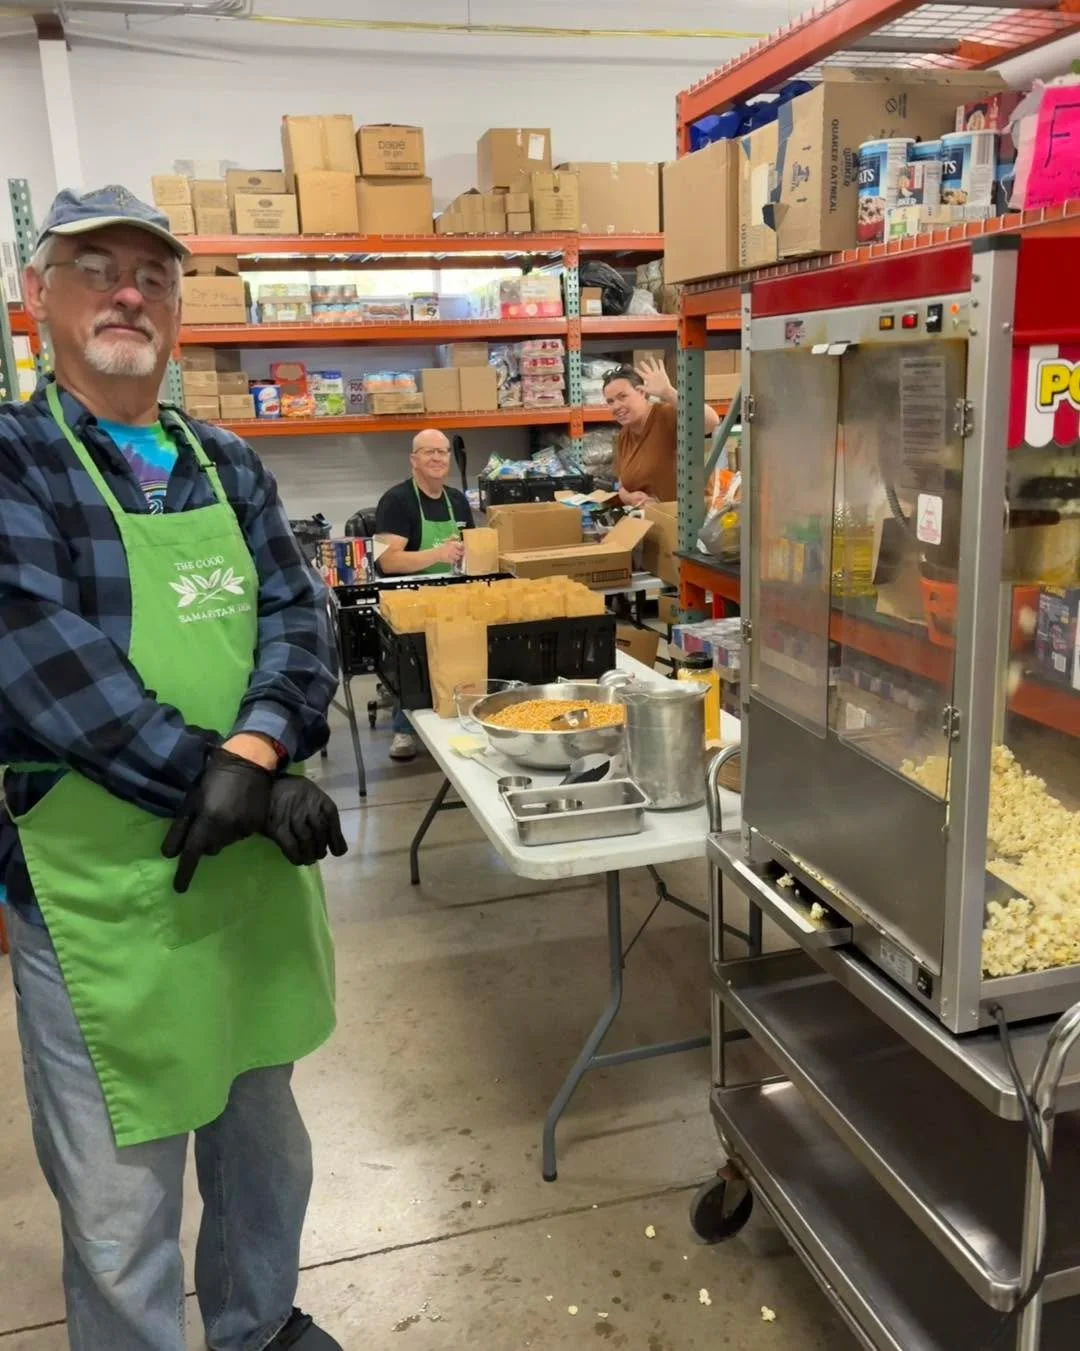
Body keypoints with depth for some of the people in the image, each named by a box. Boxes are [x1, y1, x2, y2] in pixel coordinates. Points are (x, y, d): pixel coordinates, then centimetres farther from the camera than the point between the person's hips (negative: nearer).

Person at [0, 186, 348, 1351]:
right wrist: (233, 781, -21)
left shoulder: (229, 467, 8)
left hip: (255, 861, 6)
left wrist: (257, 748, -21)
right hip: (99, 887, -6)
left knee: (263, 1139, 24)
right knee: (121, 1201, 9)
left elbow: (296, 617, -2)